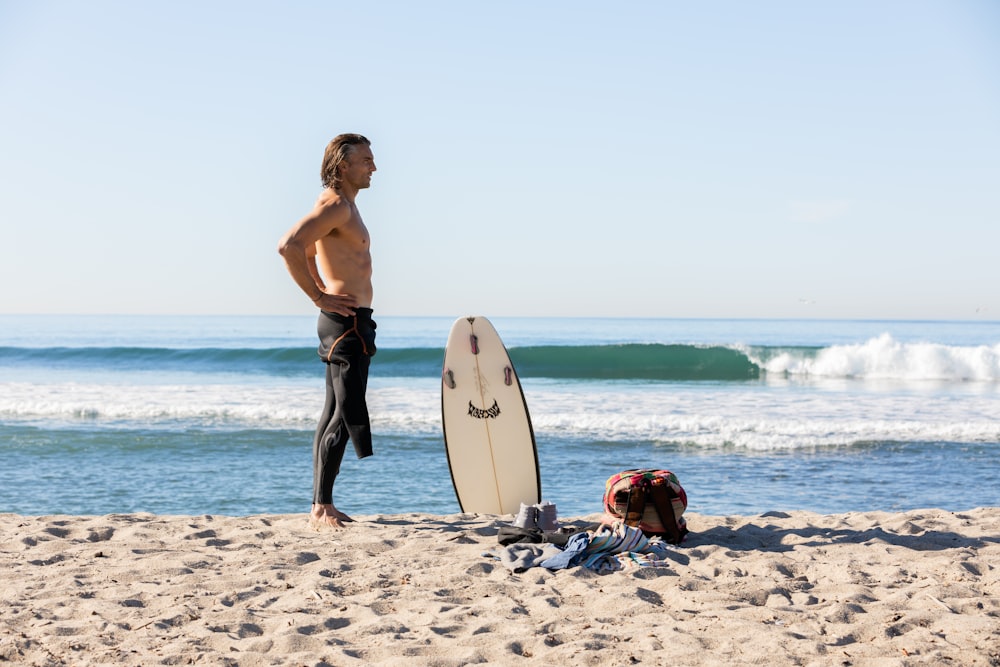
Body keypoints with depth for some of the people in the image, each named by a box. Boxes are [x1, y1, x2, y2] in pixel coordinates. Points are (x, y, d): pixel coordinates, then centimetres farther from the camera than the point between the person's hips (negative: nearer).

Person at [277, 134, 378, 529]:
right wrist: (319, 298, -21)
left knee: (335, 413, 11)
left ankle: (321, 506, 15)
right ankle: (322, 508, -8)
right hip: (346, 320, -10)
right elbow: (289, 246, -28)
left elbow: (306, 250, 31)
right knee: (348, 415, -10)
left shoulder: (344, 206, 18)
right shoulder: (335, 205, -14)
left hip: (350, 321, 10)